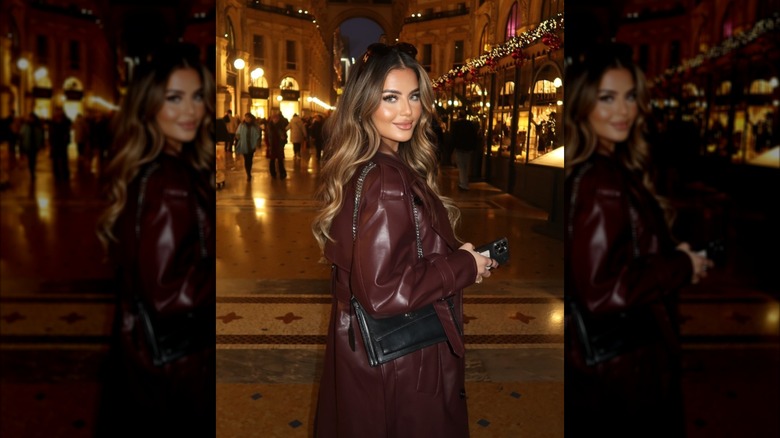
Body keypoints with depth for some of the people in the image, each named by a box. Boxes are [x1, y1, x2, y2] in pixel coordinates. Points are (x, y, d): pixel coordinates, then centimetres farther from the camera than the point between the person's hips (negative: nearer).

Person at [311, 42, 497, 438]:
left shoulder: (365, 170, 4)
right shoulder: (387, 182, -25)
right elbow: (381, 292, -29)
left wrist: (455, 255, 7)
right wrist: (463, 267, -19)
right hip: (402, 366, -9)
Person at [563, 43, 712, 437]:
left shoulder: (611, 169, 5)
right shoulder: (599, 183, -25)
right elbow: (602, 290, -28)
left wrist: (673, 257, 0)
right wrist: (682, 267, -17)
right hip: (619, 364, -9)